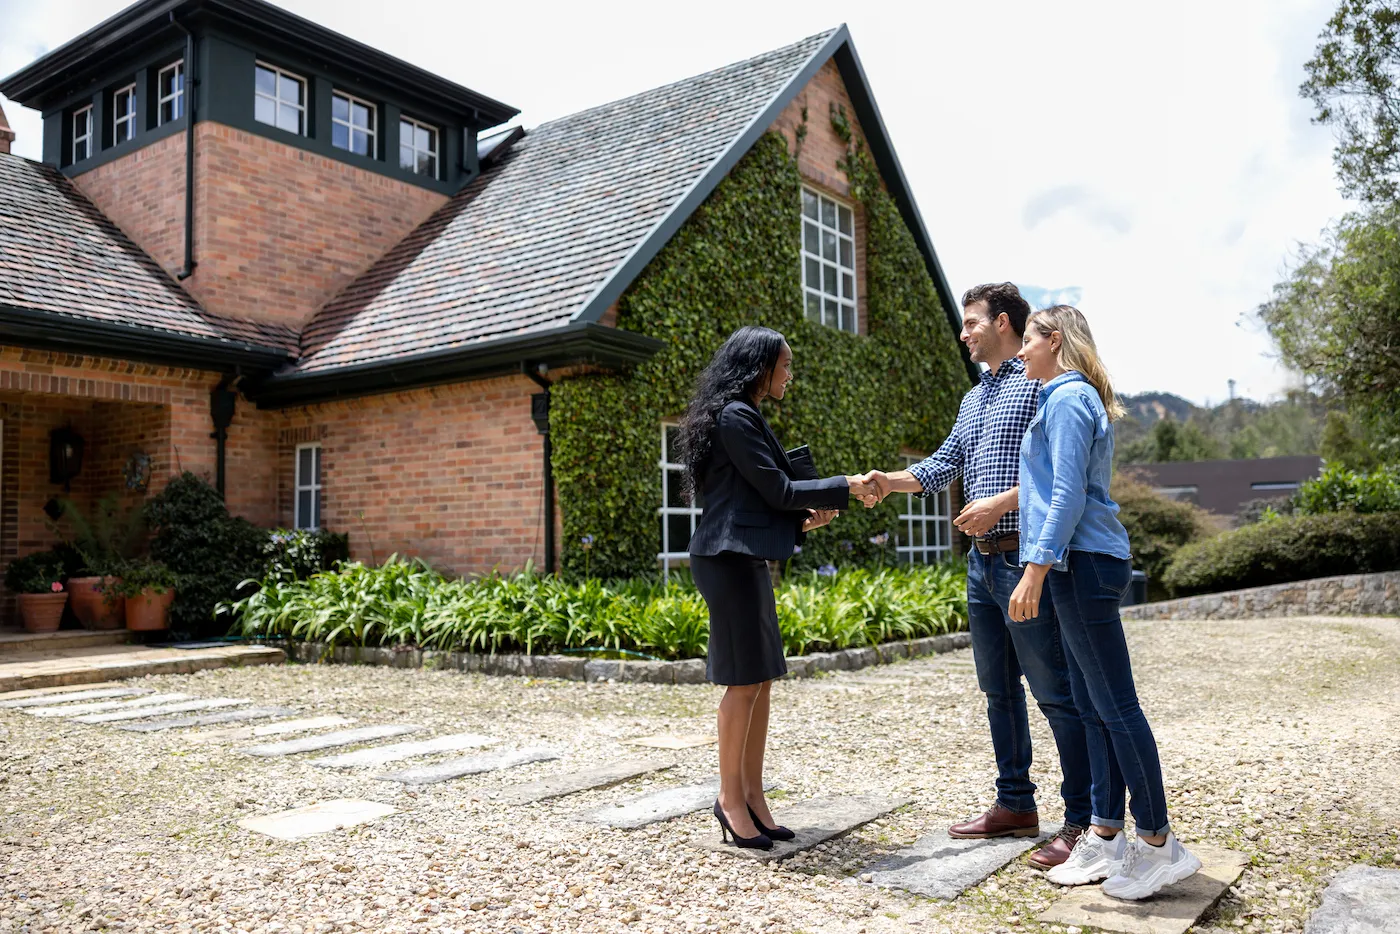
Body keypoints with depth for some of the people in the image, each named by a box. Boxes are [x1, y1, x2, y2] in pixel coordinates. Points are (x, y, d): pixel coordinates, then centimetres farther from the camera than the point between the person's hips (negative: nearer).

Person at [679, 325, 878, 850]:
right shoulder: (736, 416, -11)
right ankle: (730, 797, 6)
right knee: (745, 680, -5)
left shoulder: (744, 417, 20)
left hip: (746, 558, 10)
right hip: (730, 558, -10)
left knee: (760, 679, 9)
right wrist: (845, 488, -4)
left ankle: (752, 796, 15)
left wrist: (803, 520, 10)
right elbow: (777, 490, -13)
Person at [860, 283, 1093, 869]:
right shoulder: (974, 399, 21)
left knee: (1056, 692, -5)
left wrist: (1001, 503, -21)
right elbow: (943, 466, 17)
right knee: (998, 688, 14)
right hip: (982, 559, 9)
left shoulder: (1040, 384, -7)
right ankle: (1016, 804, 26)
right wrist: (888, 481, 1)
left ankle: (1083, 820, 4)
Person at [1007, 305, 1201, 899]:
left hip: (1083, 564, -10)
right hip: (1086, 565, 10)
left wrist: (1036, 570, -19)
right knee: (1092, 704, 11)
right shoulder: (1074, 397, 21)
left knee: (1115, 705, -5)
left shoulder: (1068, 398, -9)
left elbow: (1068, 495, -17)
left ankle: (1158, 844, 3)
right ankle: (1106, 836, 17)